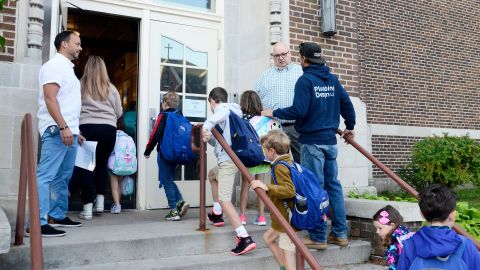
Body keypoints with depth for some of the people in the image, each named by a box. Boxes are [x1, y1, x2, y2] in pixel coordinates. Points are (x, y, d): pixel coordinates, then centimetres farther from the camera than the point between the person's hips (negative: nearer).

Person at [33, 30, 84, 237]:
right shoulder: (55, 65, -6)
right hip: (57, 130, -10)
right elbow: (50, 98, -17)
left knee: (63, 177, 13)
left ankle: (58, 216, 22)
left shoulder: (67, 68, 23)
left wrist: (75, 131, 23)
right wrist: (63, 127, -23)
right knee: (45, 176, -10)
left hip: (68, 131, 10)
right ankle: (38, 223, -10)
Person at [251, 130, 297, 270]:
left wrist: (267, 187, -39)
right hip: (283, 219, 11)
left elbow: (289, 190, -33)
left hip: (287, 221, -11)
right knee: (268, 237, 25)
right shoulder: (290, 162, 9)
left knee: (287, 252, -4)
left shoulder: (280, 167, -21)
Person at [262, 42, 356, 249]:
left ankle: (318, 237, 5)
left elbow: (298, 111, -18)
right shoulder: (332, 79, 11)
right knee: (333, 185, 11)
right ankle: (340, 233, 16)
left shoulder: (305, 80, -9)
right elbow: (346, 103, 14)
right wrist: (349, 127, 28)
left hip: (312, 141, -7)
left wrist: (274, 113, -5)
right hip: (330, 140, 7)